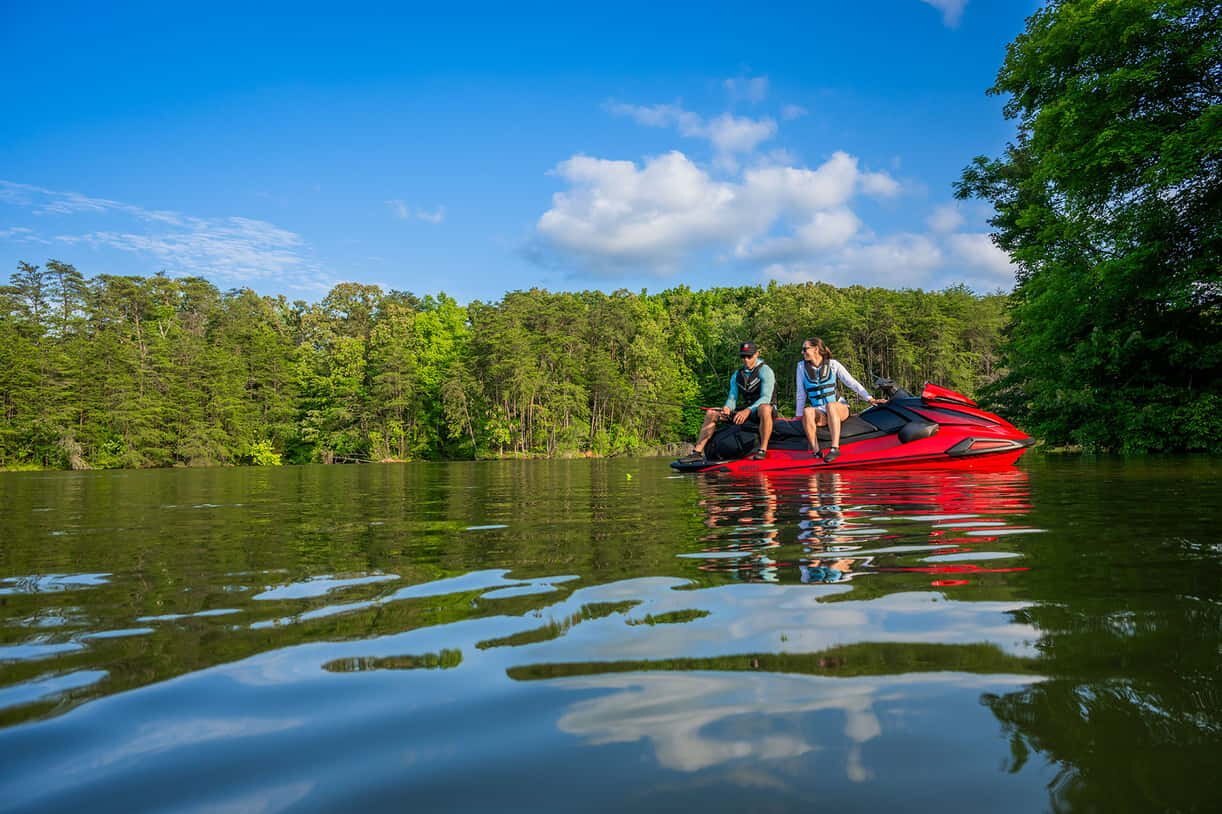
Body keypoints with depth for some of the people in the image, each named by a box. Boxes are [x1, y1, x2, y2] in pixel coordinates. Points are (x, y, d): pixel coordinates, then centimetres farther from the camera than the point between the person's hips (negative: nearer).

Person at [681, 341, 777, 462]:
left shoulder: (765, 371, -9)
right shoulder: (737, 375, 11)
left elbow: (766, 398, -22)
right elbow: (732, 398, 6)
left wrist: (747, 411, -37)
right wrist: (727, 408, -20)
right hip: (746, 412, 7)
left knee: (764, 408, -43)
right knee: (711, 414, -2)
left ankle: (763, 449, -40)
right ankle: (697, 452, -10)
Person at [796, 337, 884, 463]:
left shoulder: (833, 364, 1)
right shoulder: (802, 366, 5)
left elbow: (852, 383, 1)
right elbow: (801, 394, 8)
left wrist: (869, 399, -7)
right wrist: (798, 415, 7)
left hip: (839, 409, -1)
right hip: (819, 412, 1)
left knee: (830, 405, -37)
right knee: (807, 411, -34)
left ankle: (835, 448, -43)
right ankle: (816, 452, -35)